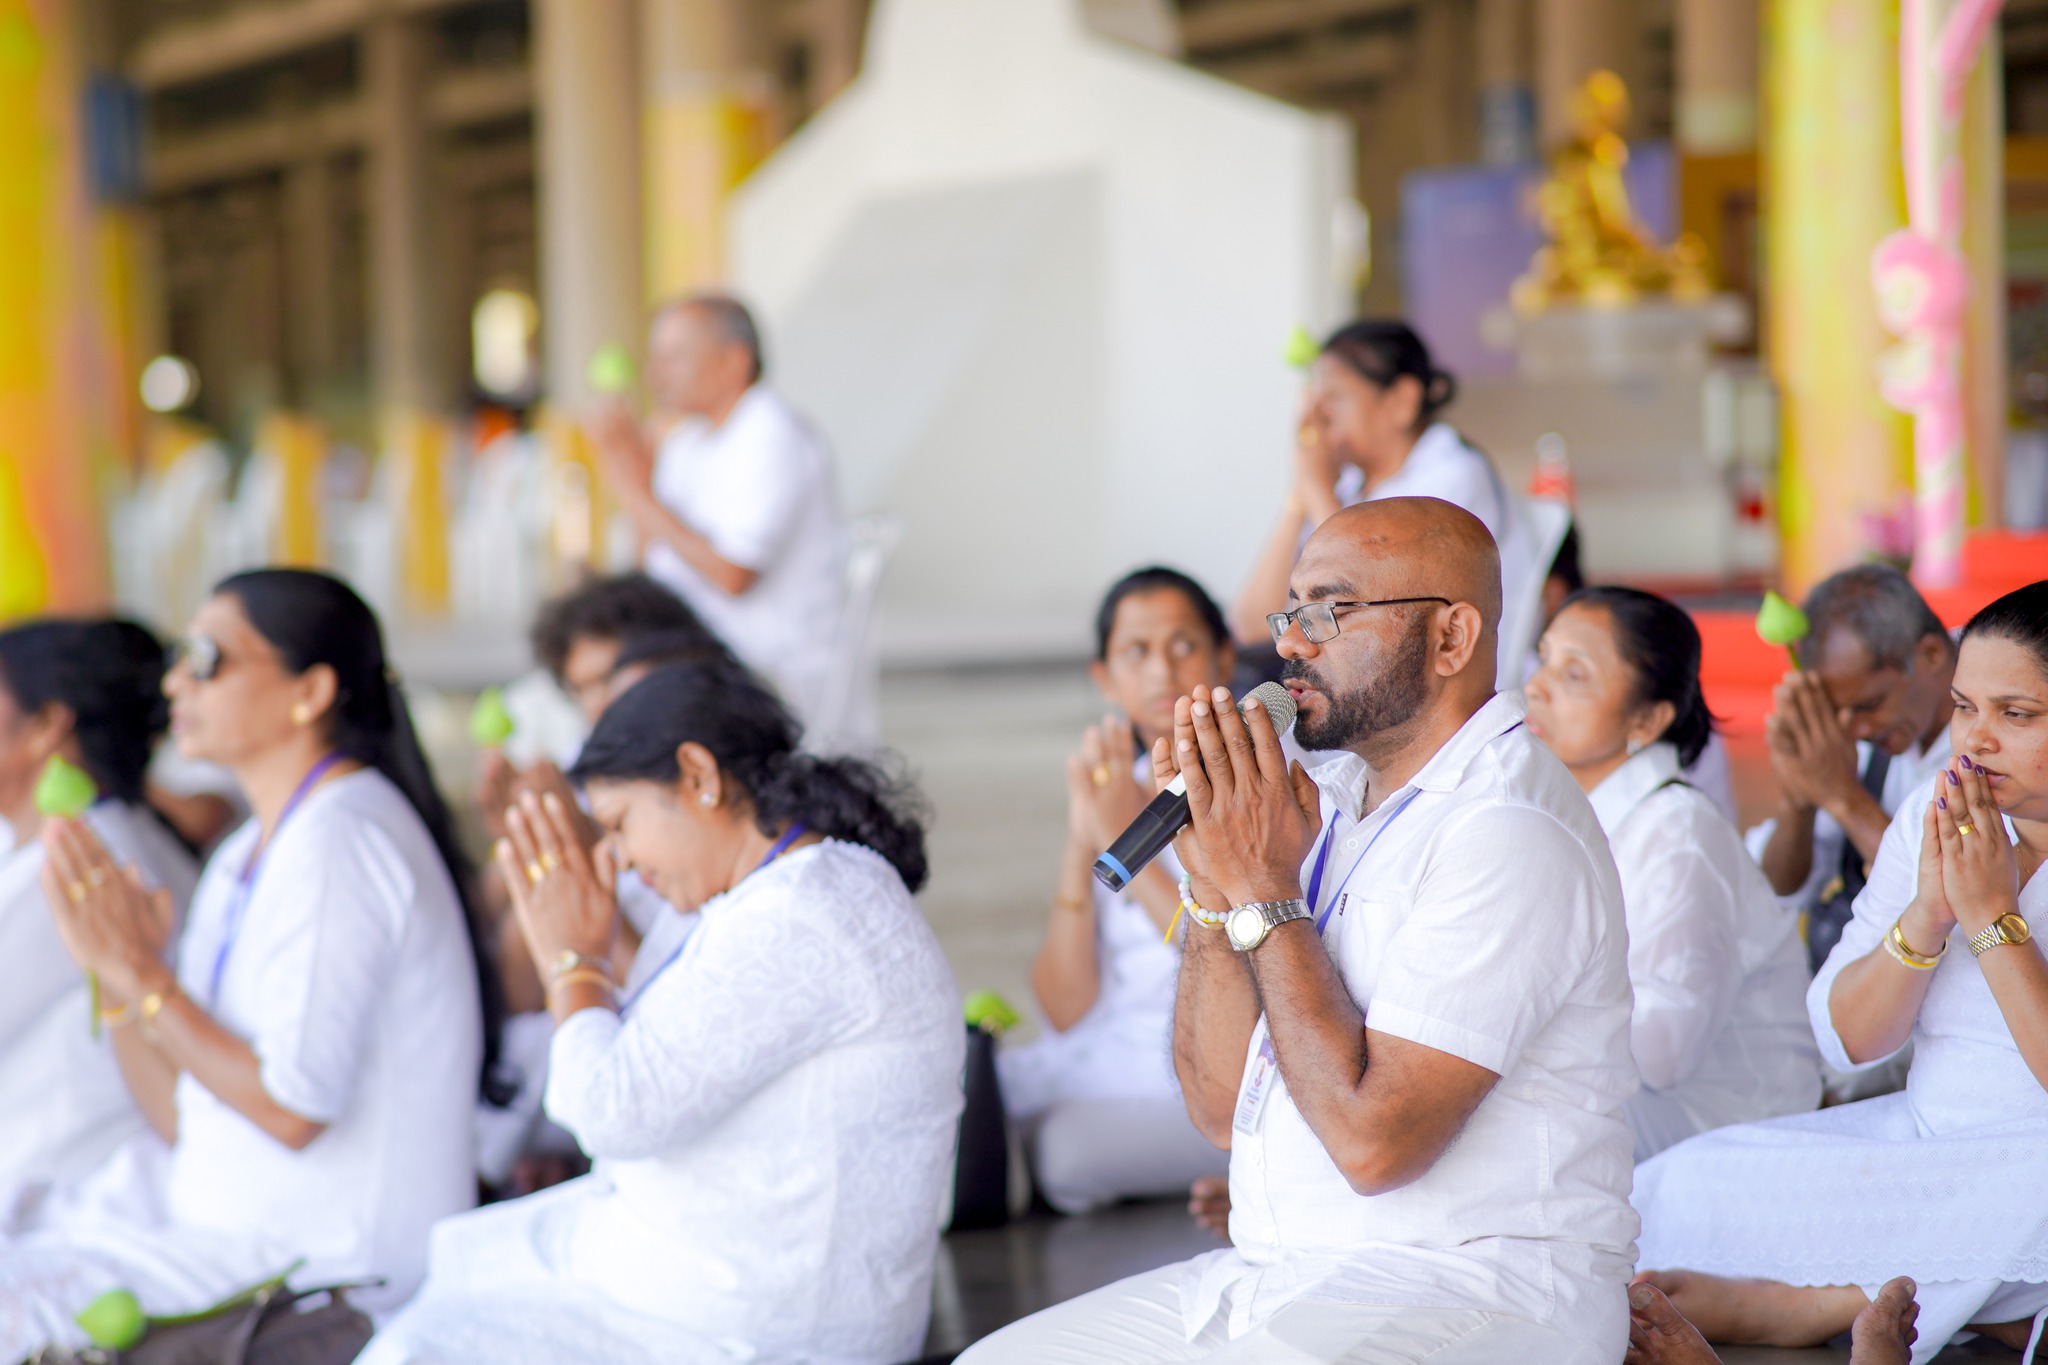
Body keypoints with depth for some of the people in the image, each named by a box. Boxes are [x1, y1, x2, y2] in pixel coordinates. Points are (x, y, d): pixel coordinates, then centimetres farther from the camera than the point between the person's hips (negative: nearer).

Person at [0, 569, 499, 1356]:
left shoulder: (342, 842, -16)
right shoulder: (246, 855, 12)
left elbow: (296, 1109, -22)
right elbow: (182, 1120, 10)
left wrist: (139, 973, -18)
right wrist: (114, 971, -3)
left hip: (327, 1258, -9)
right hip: (228, 1216, 9)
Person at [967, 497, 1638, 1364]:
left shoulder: (1509, 832, -15)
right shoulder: (1335, 798, 12)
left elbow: (1373, 1138, -23)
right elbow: (1224, 1110, 9)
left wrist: (1265, 891, -15)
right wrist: (1217, 880, -3)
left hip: (1470, 1286, -8)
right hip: (1280, 1275, 8)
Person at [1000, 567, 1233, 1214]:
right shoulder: (1118, 793, 11)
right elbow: (1067, 1010, 2)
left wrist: (1128, 845, -19)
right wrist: (1080, 845, -9)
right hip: (1108, 1054, 5)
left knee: (1065, 1144, -31)